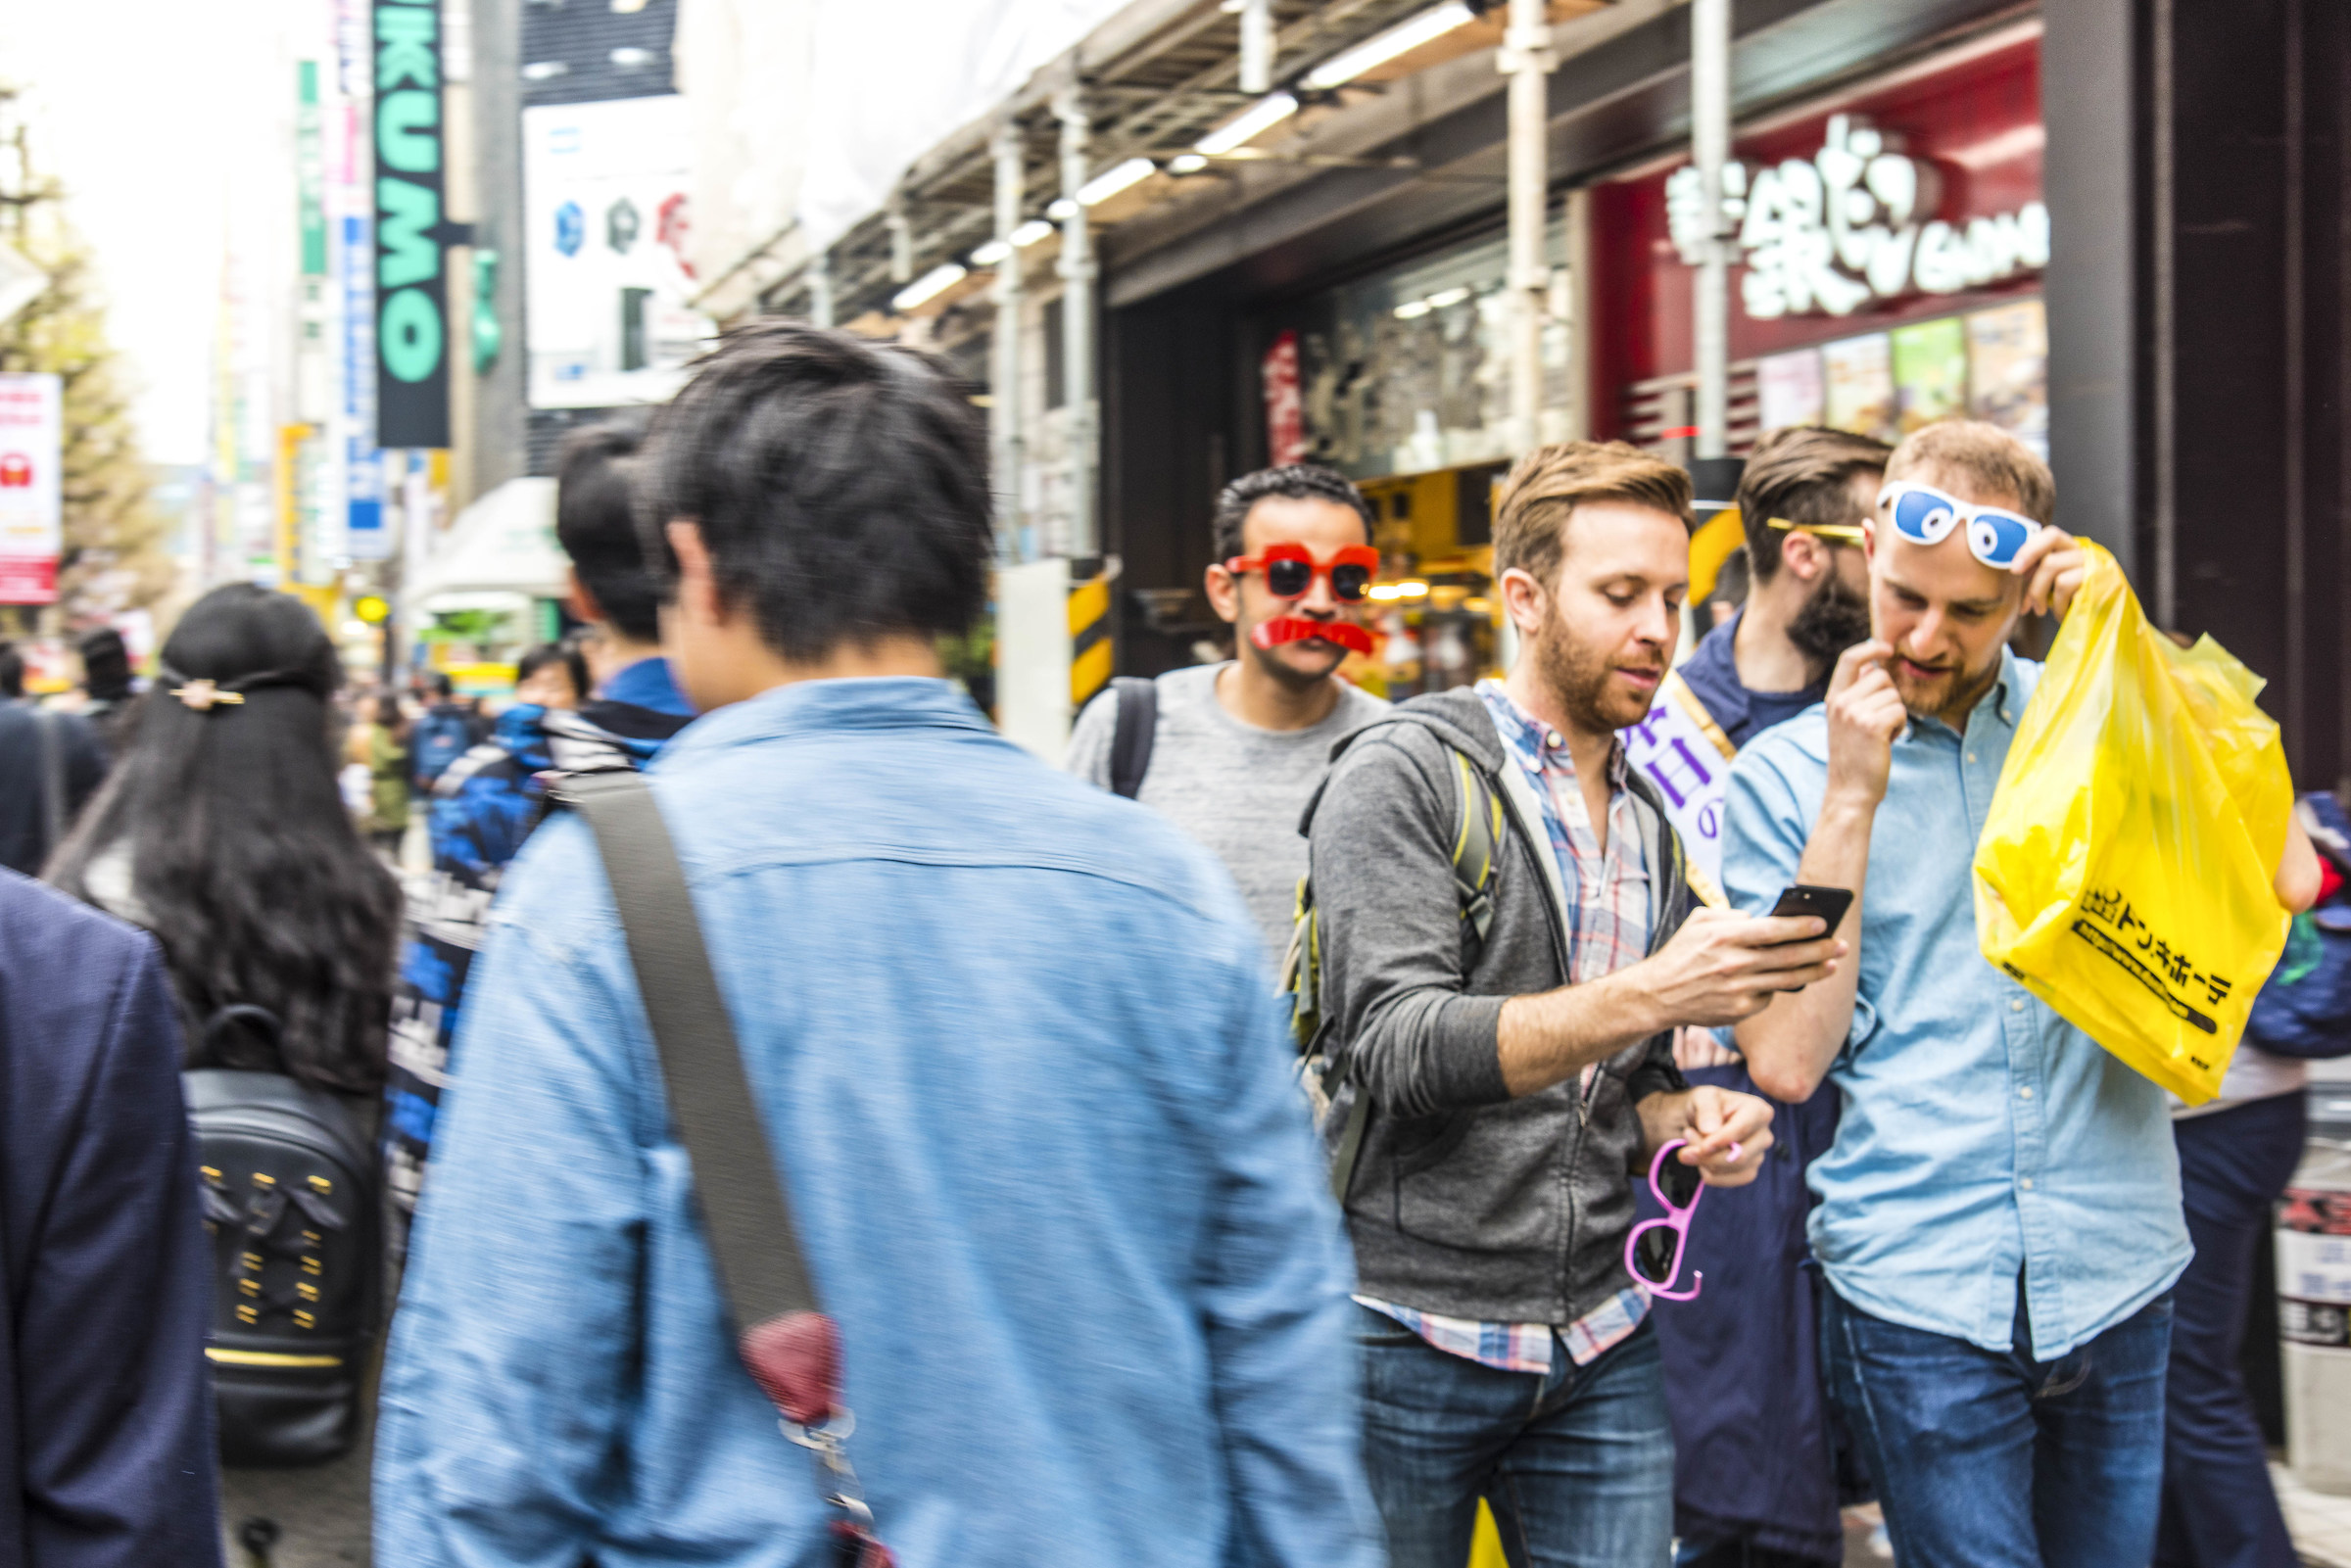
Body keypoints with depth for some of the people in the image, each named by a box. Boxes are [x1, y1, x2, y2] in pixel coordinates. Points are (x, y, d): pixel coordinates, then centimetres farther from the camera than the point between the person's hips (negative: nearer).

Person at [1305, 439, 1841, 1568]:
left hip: (1600, 1348, 6)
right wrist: (1645, 996, -28)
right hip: (1409, 1338, -6)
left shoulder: (1651, 823, 13)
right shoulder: (1404, 774, -8)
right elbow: (1395, 1047, -19)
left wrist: (1684, 1118, -3)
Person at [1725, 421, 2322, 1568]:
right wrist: (1852, 798, -11)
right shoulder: (1785, 773, 1)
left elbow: (2283, 878, -10)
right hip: (1917, 1294, -2)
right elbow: (1786, 1058, -7)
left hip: (2117, 1274, 2)